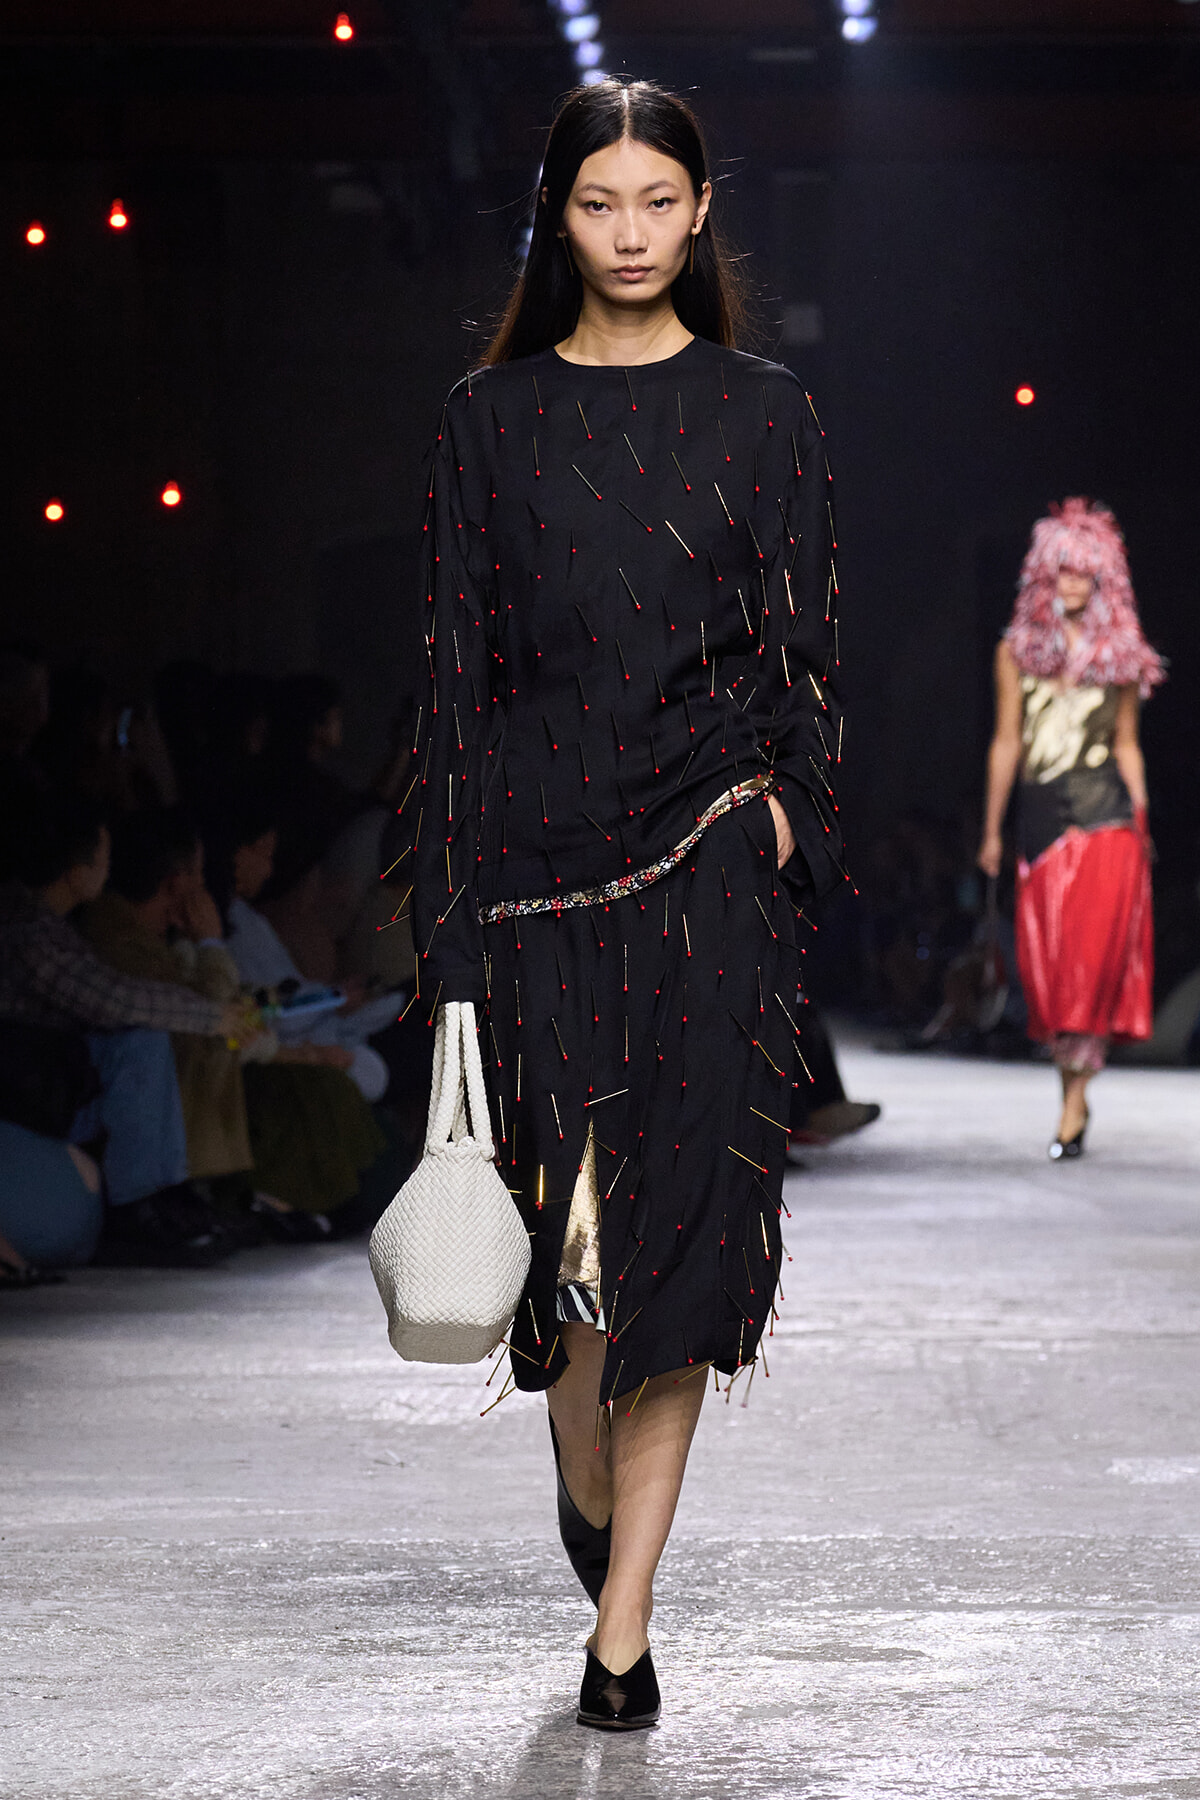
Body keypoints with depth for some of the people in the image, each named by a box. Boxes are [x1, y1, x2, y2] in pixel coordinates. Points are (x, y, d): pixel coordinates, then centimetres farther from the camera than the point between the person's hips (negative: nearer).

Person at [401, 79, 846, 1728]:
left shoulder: (764, 414, 6)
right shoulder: (493, 417, 7)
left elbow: (804, 647, 6)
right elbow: (458, 662, 4)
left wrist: (788, 813, -8)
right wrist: (452, 902, -1)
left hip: (710, 853, 0)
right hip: (542, 842, 1)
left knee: (683, 1207, -7)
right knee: (575, 1205, 0)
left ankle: (622, 1617, -3)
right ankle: (593, 1490, 32)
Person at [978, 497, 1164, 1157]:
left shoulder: (1119, 655, 8)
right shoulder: (1018, 650, 9)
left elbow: (1127, 746, 12)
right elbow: (1006, 743, 11)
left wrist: (1140, 824, 9)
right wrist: (992, 829, 11)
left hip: (1105, 814, -2)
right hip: (1040, 817, 2)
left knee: (1095, 953, -11)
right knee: (1043, 958, 1)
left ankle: (1073, 1100, -9)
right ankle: (1073, 1083, 15)